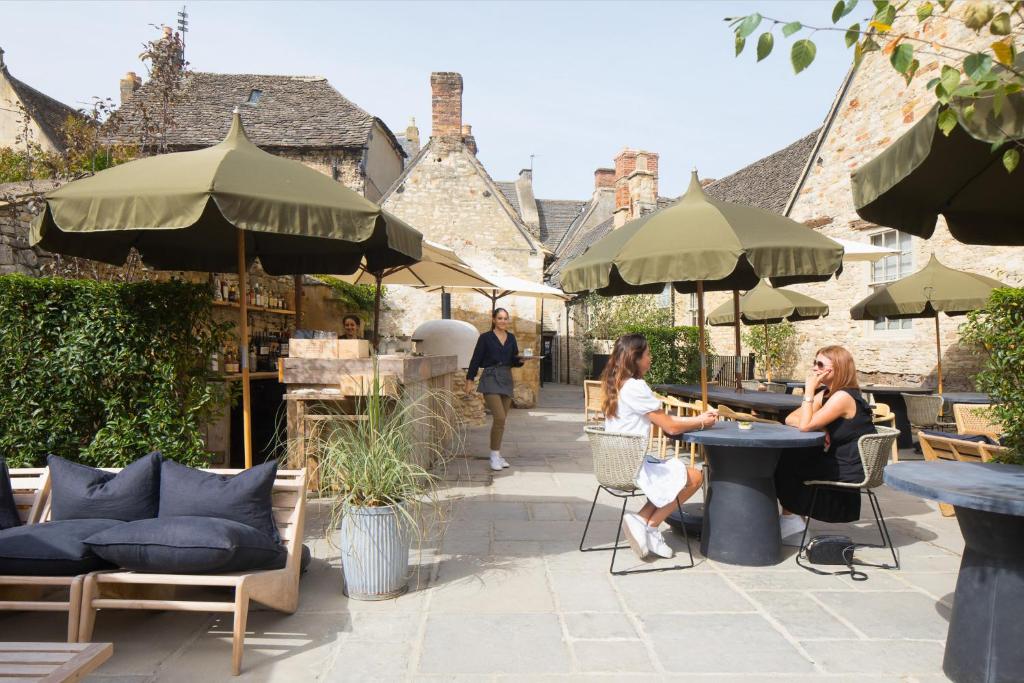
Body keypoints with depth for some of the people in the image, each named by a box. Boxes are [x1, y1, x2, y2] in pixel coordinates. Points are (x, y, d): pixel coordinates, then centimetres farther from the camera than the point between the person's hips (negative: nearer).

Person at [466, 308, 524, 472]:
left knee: (501, 420, 8)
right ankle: (494, 455, -5)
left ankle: (497, 455, 18)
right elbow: (476, 359, -2)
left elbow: (514, 361, 14)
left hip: (507, 380, 5)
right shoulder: (485, 337, -2)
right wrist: (469, 380, -5)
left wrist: (521, 360, -8)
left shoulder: (511, 338, 11)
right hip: (490, 378, -5)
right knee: (499, 417, -17)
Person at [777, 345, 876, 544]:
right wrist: (819, 428, -15)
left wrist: (809, 390, -20)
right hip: (835, 462, 9)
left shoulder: (843, 397, -20)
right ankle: (791, 517, 8)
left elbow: (805, 425, -26)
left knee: (782, 465, -2)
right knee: (781, 458, 3)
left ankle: (791, 520, 19)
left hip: (847, 471, -9)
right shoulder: (825, 394, 9)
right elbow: (790, 419, 3)